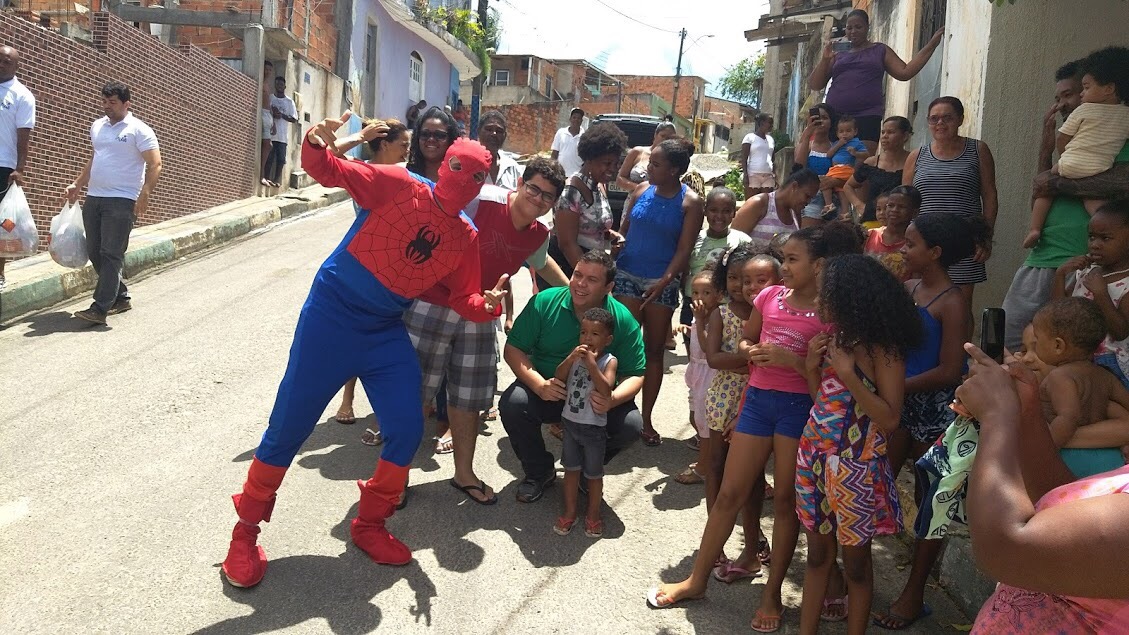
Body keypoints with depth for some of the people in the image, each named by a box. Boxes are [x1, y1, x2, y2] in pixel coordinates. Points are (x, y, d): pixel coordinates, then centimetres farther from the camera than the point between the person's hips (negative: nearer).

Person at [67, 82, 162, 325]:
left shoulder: (139, 130, -6)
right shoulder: (97, 126, 16)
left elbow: (154, 164, -11)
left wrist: (144, 194, -22)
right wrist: (77, 184, 22)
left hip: (121, 201, -7)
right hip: (93, 198, 8)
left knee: (111, 255, -9)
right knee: (95, 253, 9)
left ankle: (100, 309, -10)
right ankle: (121, 297, 22)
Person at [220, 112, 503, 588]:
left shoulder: (466, 240, 2)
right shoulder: (399, 186, -12)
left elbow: (464, 300, 4)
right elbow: (328, 171, -17)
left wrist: (488, 304, -19)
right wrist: (316, 145, -39)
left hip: (386, 333, 5)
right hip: (330, 315, -5)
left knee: (407, 430, 2)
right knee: (289, 427, 1)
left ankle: (370, 525, 26)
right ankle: (245, 533, 20)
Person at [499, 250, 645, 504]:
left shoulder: (623, 320, -12)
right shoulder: (544, 302, -11)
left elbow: (634, 375, -9)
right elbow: (514, 349, -9)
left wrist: (612, 399, -33)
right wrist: (539, 385, -28)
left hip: (596, 400, 0)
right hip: (546, 391, 0)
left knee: (631, 424, -26)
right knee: (512, 403, -30)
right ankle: (538, 473, 0)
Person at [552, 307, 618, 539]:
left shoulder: (609, 361, -12)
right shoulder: (576, 355, -1)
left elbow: (606, 391, -25)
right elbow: (559, 377, -11)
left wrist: (591, 363, -28)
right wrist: (571, 358, -25)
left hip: (594, 426, -3)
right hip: (570, 421, 4)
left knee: (593, 474, 11)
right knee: (571, 469, 15)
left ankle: (593, 515, 28)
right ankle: (570, 512, 29)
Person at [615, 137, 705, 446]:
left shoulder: (690, 202, -5)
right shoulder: (641, 191, 3)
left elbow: (684, 249, -9)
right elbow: (623, 231, 10)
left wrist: (664, 281, -22)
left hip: (663, 283, -1)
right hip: (627, 276, 1)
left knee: (655, 350, 7)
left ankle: (646, 419, 17)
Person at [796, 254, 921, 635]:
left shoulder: (883, 350, -13)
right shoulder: (836, 339, 7)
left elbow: (889, 419, -18)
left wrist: (848, 374, -22)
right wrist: (813, 367, -4)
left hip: (854, 464, -7)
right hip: (814, 454, 7)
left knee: (855, 560, 8)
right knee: (817, 552, 15)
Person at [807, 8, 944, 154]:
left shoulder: (880, 50, 19)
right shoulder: (838, 52, 20)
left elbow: (905, 72, 12)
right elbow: (814, 85, 14)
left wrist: (932, 45, 10)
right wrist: (825, 59, -1)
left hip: (867, 117, -2)